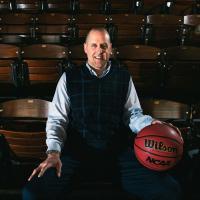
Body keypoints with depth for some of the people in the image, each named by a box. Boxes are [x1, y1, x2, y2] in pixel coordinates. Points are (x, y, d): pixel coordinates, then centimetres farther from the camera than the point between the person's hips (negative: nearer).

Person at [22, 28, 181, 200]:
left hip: (118, 149, 1)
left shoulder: (124, 77, 11)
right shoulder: (69, 77, 7)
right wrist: (54, 152, -12)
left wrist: (150, 125, -11)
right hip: (77, 148, -1)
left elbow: (133, 114, 11)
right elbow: (57, 119, 3)